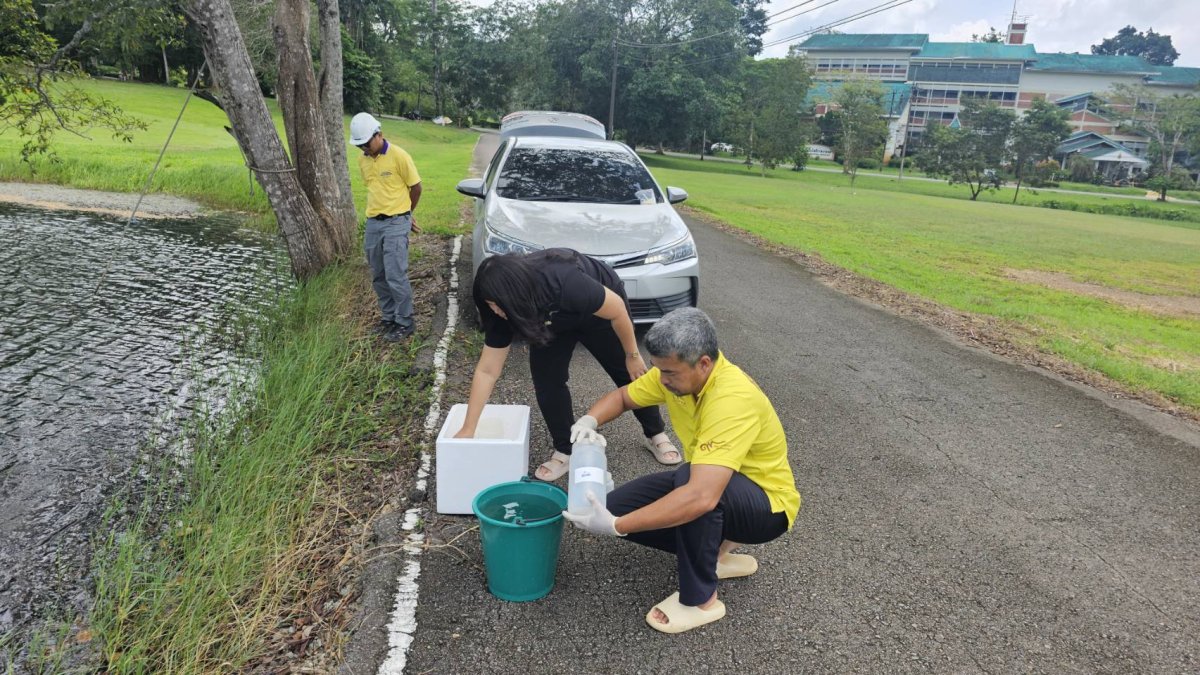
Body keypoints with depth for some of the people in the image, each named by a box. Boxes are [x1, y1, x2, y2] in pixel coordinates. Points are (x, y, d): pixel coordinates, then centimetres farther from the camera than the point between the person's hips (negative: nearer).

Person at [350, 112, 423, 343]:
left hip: (396, 224, -6)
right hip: (373, 223, 6)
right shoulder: (362, 160, 8)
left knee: (396, 276, -8)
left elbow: (416, 187, -3)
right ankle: (389, 316, 24)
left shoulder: (398, 156, -11)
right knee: (378, 277, 10)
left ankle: (405, 322, 4)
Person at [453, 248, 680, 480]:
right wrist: (468, 429, -19)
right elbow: (487, 371, -20)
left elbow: (617, 310, -28)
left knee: (628, 373, 7)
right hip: (553, 323, 4)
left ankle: (655, 435, 29)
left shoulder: (565, 283, -45)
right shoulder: (503, 310, -28)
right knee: (546, 379, -10)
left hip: (599, 309, -3)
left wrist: (632, 355, -15)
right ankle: (565, 451, 8)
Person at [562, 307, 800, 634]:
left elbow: (701, 497, -46)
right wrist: (589, 422, -17)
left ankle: (700, 600, -16)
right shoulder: (677, 373, -11)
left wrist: (616, 527, -43)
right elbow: (621, 397, 6)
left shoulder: (733, 398, -36)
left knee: (688, 480, -39)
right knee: (617, 506, -8)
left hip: (767, 503, -8)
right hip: (712, 483, 8)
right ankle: (715, 548, 11)